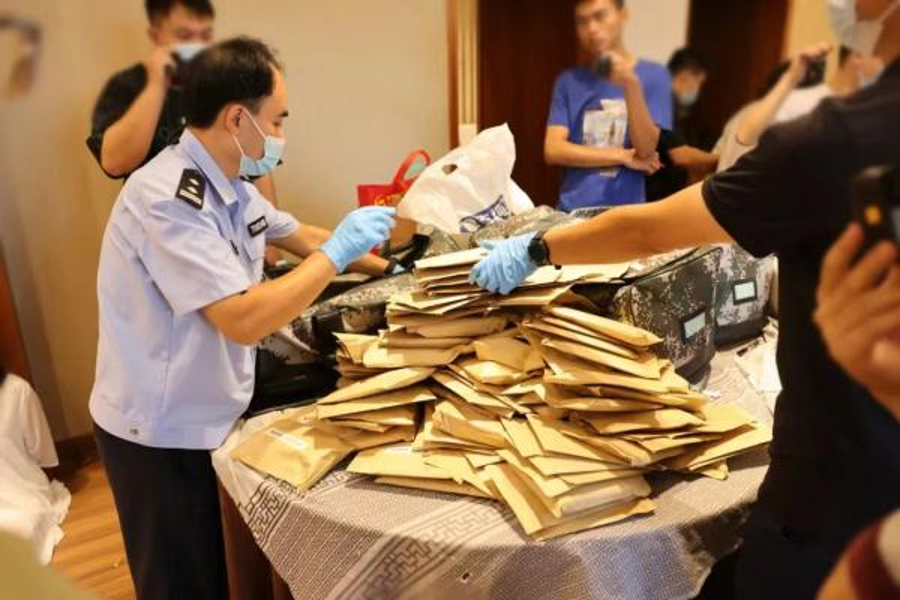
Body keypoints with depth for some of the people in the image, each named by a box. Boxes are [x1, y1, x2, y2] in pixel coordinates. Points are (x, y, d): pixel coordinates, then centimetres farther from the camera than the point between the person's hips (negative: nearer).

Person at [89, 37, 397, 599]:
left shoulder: (230, 184, 0)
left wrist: (388, 267, 12)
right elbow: (244, 319, -34)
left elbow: (299, 235, 15)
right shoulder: (169, 197, -29)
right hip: (163, 433, -8)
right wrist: (338, 251, -25)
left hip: (208, 414, 8)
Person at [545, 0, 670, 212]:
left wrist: (630, 84, -20)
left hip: (625, 212, -1)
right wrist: (622, 156, -6)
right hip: (571, 211, 1)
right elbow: (553, 150, -3)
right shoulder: (568, 81, 8)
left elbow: (646, 150, -8)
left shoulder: (653, 75, 3)